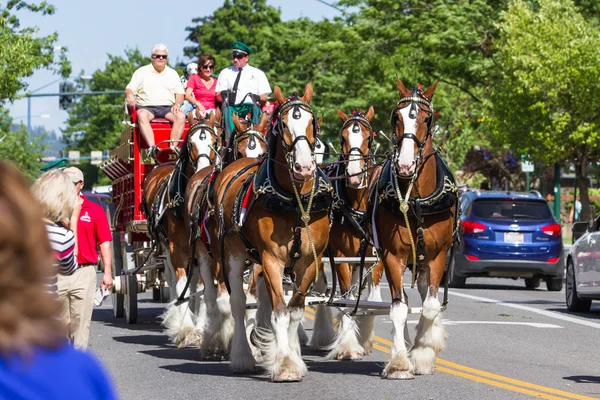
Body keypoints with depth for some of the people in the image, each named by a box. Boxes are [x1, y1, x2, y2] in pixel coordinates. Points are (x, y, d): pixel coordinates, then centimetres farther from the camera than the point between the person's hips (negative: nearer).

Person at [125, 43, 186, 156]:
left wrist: (177, 104, -4)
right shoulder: (142, 72, 16)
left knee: (181, 116, -31)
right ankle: (152, 147, -53)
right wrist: (130, 95, -16)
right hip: (147, 107, -2)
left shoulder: (172, 73, 23)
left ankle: (173, 148, -40)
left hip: (167, 107, 2)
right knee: (142, 115, -39)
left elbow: (180, 93, 18)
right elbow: (129, 89, 8)